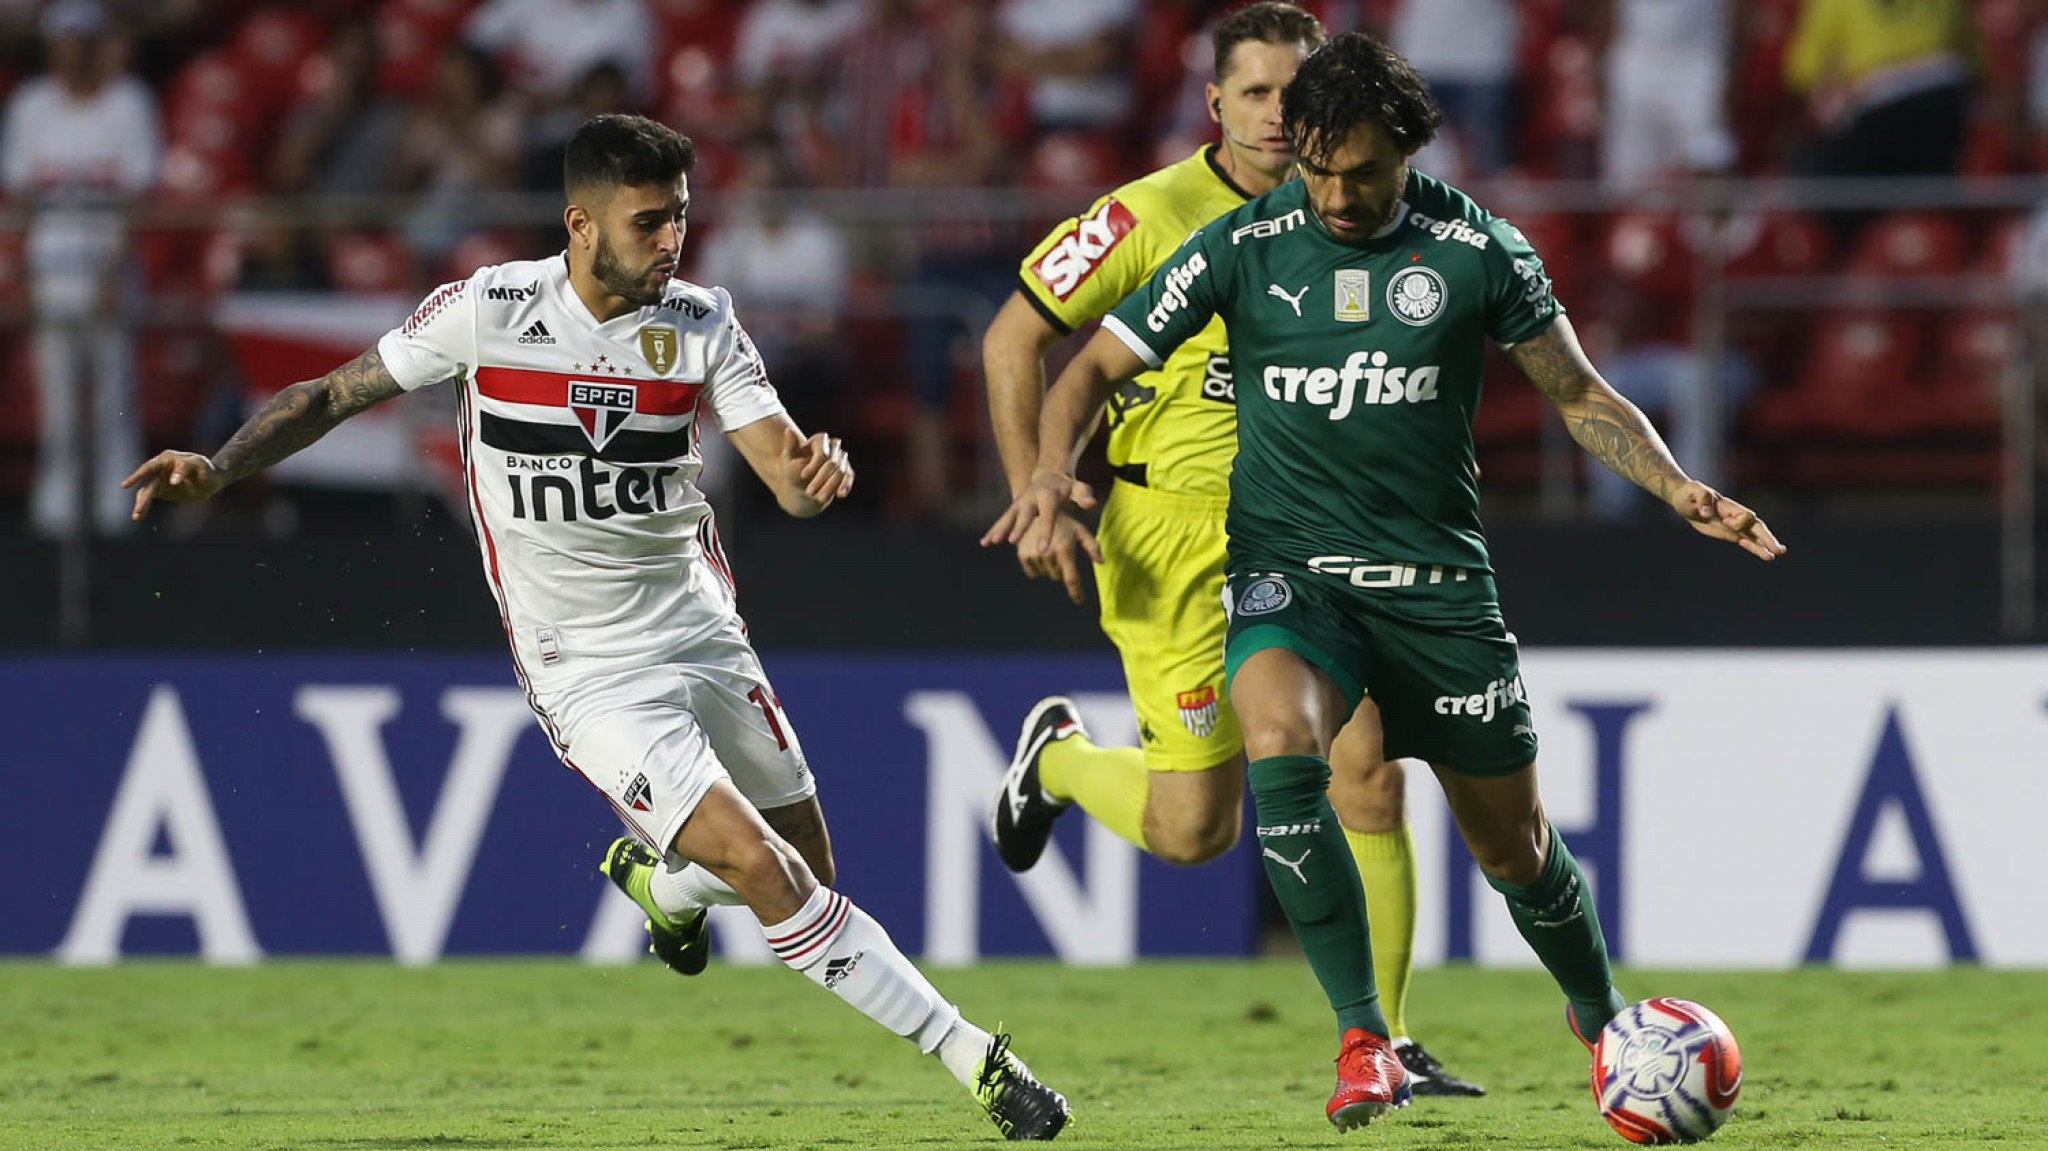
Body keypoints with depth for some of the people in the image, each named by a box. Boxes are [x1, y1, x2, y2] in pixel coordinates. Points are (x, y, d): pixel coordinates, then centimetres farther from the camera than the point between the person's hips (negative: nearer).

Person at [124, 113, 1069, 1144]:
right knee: (765, 872, -19)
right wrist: (215, 469, -12)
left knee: (810, 873, 12)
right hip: (588, 671, -4)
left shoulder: (701, 322, -3)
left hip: (702, 635, 5)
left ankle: (657, 878, 46)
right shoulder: (487, 310, -10)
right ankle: (977, 1063, -14)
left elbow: (787, 475, -10)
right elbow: (333, 395, 1)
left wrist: (817, 470, -33)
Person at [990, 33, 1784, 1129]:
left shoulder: (1477, 249, -2)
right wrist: (1052, 470, -18)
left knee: (1510, 842, 9)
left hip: (1437, 580, 1)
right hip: (1289, 571, -1)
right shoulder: (1244, 246, -2)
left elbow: (1577, 393, 8)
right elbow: (1096, 367, 2)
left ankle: (1601, 1019, 40)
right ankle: (1363, 1041, -24)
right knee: (1281, 748, -32)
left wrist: (1679, 488, -7)